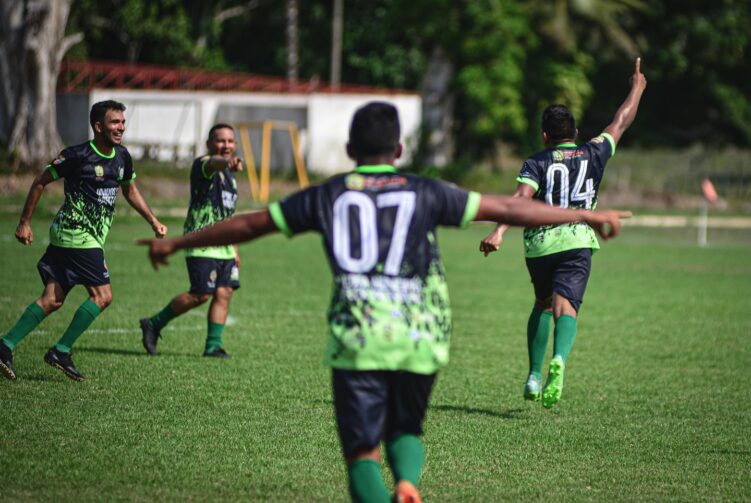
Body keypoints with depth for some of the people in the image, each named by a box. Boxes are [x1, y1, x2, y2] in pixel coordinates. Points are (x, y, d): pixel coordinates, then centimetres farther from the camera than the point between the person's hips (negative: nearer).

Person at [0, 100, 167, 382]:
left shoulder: (122, 157, 9)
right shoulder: (77, 156, -13)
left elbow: (130, 191, 27)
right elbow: (40, 182, -4)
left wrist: (154, 222, 21)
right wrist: (24, 223, -4)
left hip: (92, 237, 8)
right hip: (77, 235, -8)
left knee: (52, 300, 5)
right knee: (102, 295, -10)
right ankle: (61, 352, -4)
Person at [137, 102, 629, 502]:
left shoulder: (327, 197, 8)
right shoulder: (425, 194, 5)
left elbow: (248, 224, 14)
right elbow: (504, 209, 6)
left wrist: (175, 244, 26)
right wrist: (587, 216, 13)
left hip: (356, 339, -1)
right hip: (420, 336, 1)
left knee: (362, 449, 3)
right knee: (405, 429, 22)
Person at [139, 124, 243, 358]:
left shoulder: (229, 175, 18)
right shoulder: (202, 165, -8)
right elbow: (213, 163, -35)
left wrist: (235, 250, 25)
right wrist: (227, 162, -59)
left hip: (224, 248, 8)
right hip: (201, 244, -8)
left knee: (224, 293, -2)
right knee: (201, 294, -10)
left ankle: (213, 345, 3)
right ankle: (154, 324, 6)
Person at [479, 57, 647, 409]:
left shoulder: (536, 163, 4)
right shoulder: (593, 155, 8)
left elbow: (520, 198, -14)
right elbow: (621, 123, 22)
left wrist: (499, 232, -25)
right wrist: (637, 89, 36)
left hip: (538, 244, 1)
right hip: (577, 243, -1)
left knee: (543, 304, 23)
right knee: (564, 307, -13)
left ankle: (534, 375, 22)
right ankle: (559, 360, -43)